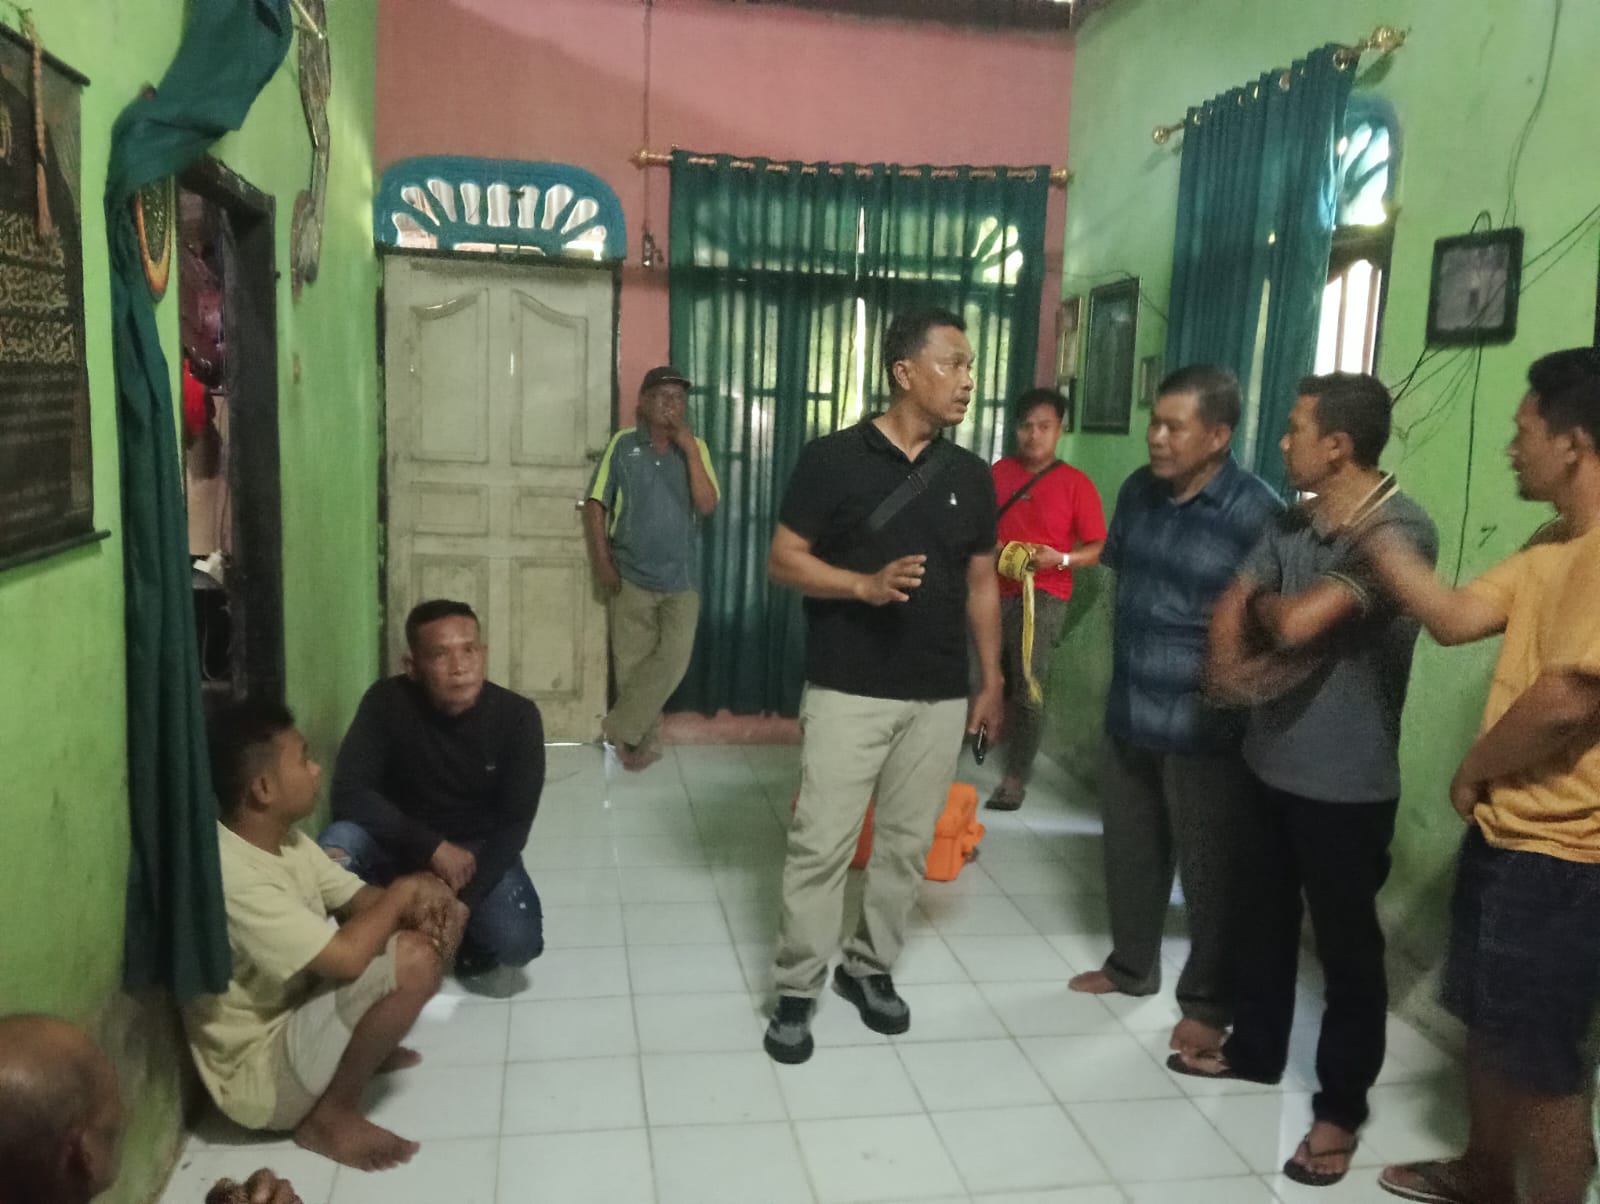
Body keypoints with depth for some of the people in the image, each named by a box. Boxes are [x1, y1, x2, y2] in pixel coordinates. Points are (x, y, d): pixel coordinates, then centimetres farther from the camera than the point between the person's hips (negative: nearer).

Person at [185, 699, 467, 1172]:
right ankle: (332, 1115, -10)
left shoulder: (287, 842, 0)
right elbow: (345, 957, -34)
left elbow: (359, 899, 6)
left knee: (440, 919, 2)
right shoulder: (232, 875, -30)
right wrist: (404, 891, -17)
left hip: (298, 1012, 9)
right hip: (260, 1075, -9)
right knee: (413, 959, -29)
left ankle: (365, 1047, 13)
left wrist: (422, 900, -16)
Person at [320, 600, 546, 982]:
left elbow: (514, 824, -17)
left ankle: (466, 940, 13)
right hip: (400, 843, 1)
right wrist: (432, 847, -30)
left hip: (479, 850, 0)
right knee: (335, 847, -31)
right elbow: (349, 794, -23)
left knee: (518, 944, -24)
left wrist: (457, 899, -28)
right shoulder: (387, 702, -19)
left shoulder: (517, 717, -18)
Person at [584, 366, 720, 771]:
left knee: (673, 659, -12)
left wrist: (689, 447, -13)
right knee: (631, 663, 3)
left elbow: (706, 505, -10)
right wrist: (602, 562, -6)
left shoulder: (695, 447, 3)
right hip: (631, 577, 0)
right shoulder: (622, 444, 0)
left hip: (681, 578, 1)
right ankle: (643, 742, 18)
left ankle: (620, 728, 4)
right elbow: (595, 505, 1)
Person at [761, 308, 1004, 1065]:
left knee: (907, 844, 12)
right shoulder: (832, 460, -7)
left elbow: (982, 584, 12)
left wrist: (991, 683, 10)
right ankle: (797, 990, 16)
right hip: (847, 692, -4)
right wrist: (865, 585, -21)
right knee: (820, 844, 1)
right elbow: (783, 561, -6)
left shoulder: (970, 477, 7)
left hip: (939, 697, 4)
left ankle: (871, 968, 31)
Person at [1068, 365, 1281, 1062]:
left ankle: (1208, 1003, 26)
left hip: (1204, 728, -6)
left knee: (1210, 872, 9)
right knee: (1130, 852, 19)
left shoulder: (1256, 512, -16)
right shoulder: (1138, 490, 3)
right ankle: (1131, 966, 40)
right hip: (1128, 712, 6)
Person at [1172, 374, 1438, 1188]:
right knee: (1261, 920, 21)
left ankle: (1340, 1107, 25)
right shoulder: (1293, 523, 4)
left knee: (1346, 948, 9)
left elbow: (1298, 622, -31)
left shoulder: (1401, 530, -22)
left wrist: (1263, 605, -9)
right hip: (1269, 764, 8)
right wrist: (1234, 666, -14)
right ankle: (1255, 1050, 41)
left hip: (1347, 785, -7)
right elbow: (1230, 607, 6)